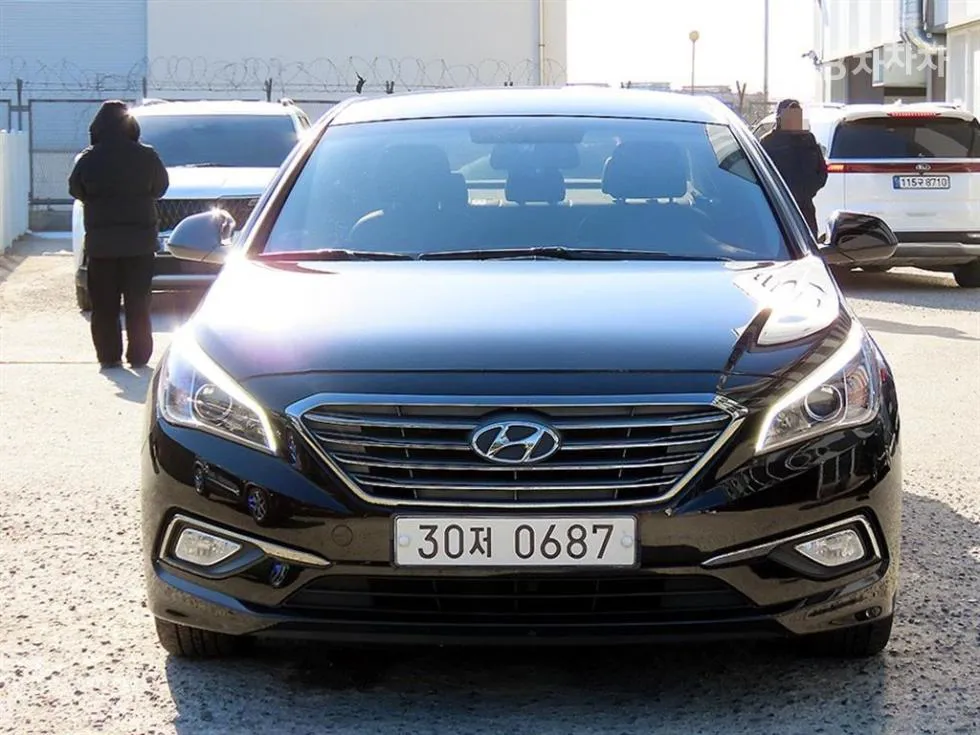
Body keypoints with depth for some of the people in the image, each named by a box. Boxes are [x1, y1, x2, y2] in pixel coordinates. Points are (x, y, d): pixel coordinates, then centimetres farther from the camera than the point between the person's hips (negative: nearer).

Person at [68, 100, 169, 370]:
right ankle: (138, 355, 8)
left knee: (104, 304, 7)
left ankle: (109, 356, 6)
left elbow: (76, 190, 4)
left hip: (100, 241, 0)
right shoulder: (147, 157, -7)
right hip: (140, 239, 0)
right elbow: (160, 187, 7)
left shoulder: (88, 159, -8)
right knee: (138, 303, 8)